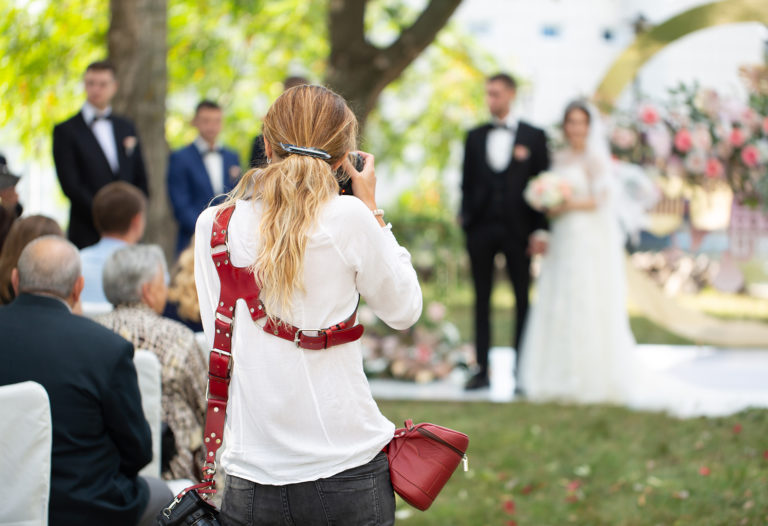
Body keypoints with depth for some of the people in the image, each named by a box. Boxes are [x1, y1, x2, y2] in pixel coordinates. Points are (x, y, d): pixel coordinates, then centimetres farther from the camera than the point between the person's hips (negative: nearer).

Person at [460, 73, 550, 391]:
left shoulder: (533, 137, 3)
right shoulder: (475, 137, 11)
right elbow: (467, 182, 12)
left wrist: (540, 230, -7)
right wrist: (465, 219, -1)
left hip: (518, 229, -2)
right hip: (481, 228, 2)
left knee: (522, 300, 2)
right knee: (482, 300, 4)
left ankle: (521, 371, 7)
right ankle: (482, 370, 8)